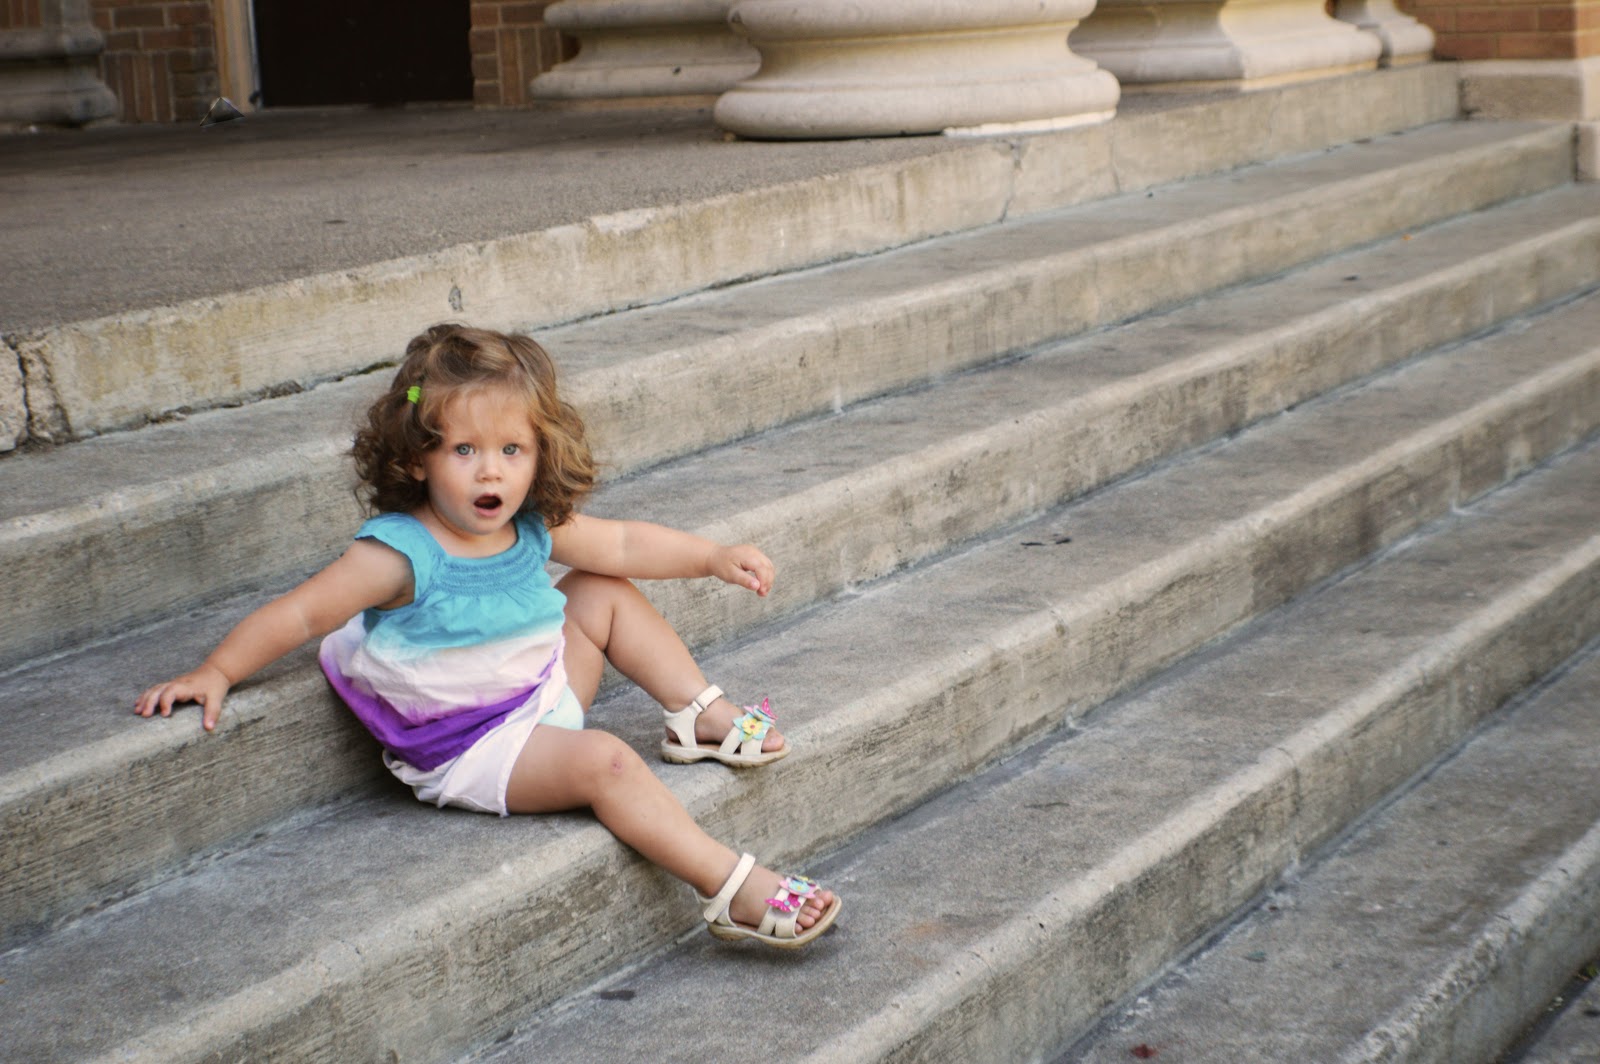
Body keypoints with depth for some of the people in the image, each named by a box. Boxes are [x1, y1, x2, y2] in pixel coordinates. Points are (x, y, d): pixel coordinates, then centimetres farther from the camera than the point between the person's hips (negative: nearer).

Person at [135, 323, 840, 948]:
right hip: (465, 749, -8)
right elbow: (300, 614, -17)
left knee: (605, 593, 10)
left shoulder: (532, 529, -3)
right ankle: (731, 888, -28)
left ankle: (702, 716, 15)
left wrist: (716, 557, 10)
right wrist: (215, 673, -20)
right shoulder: (400, 554, -23)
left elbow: (623, 545, 12)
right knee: (602, 760, -27)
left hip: (541, 692, 8)